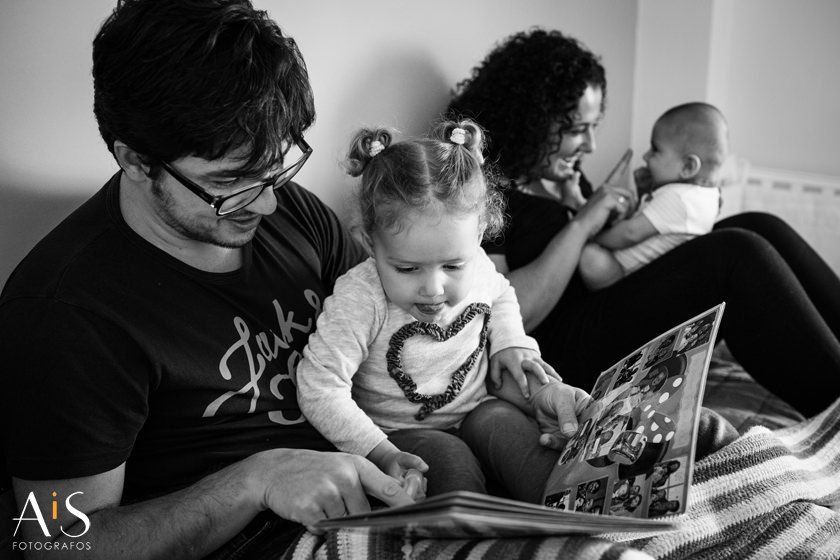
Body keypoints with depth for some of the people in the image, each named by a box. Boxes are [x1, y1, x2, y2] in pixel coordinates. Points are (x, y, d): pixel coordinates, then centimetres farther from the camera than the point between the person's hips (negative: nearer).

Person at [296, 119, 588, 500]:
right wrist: (380, 453, -30)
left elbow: (500, 297, 17)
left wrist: (509, 342, -2)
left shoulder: (475, 267, -10)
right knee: (451, 462, -30)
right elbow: (320, 388, -26)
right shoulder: (359, 300, -27)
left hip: (476, 411, 4)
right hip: (400, 432, -4)